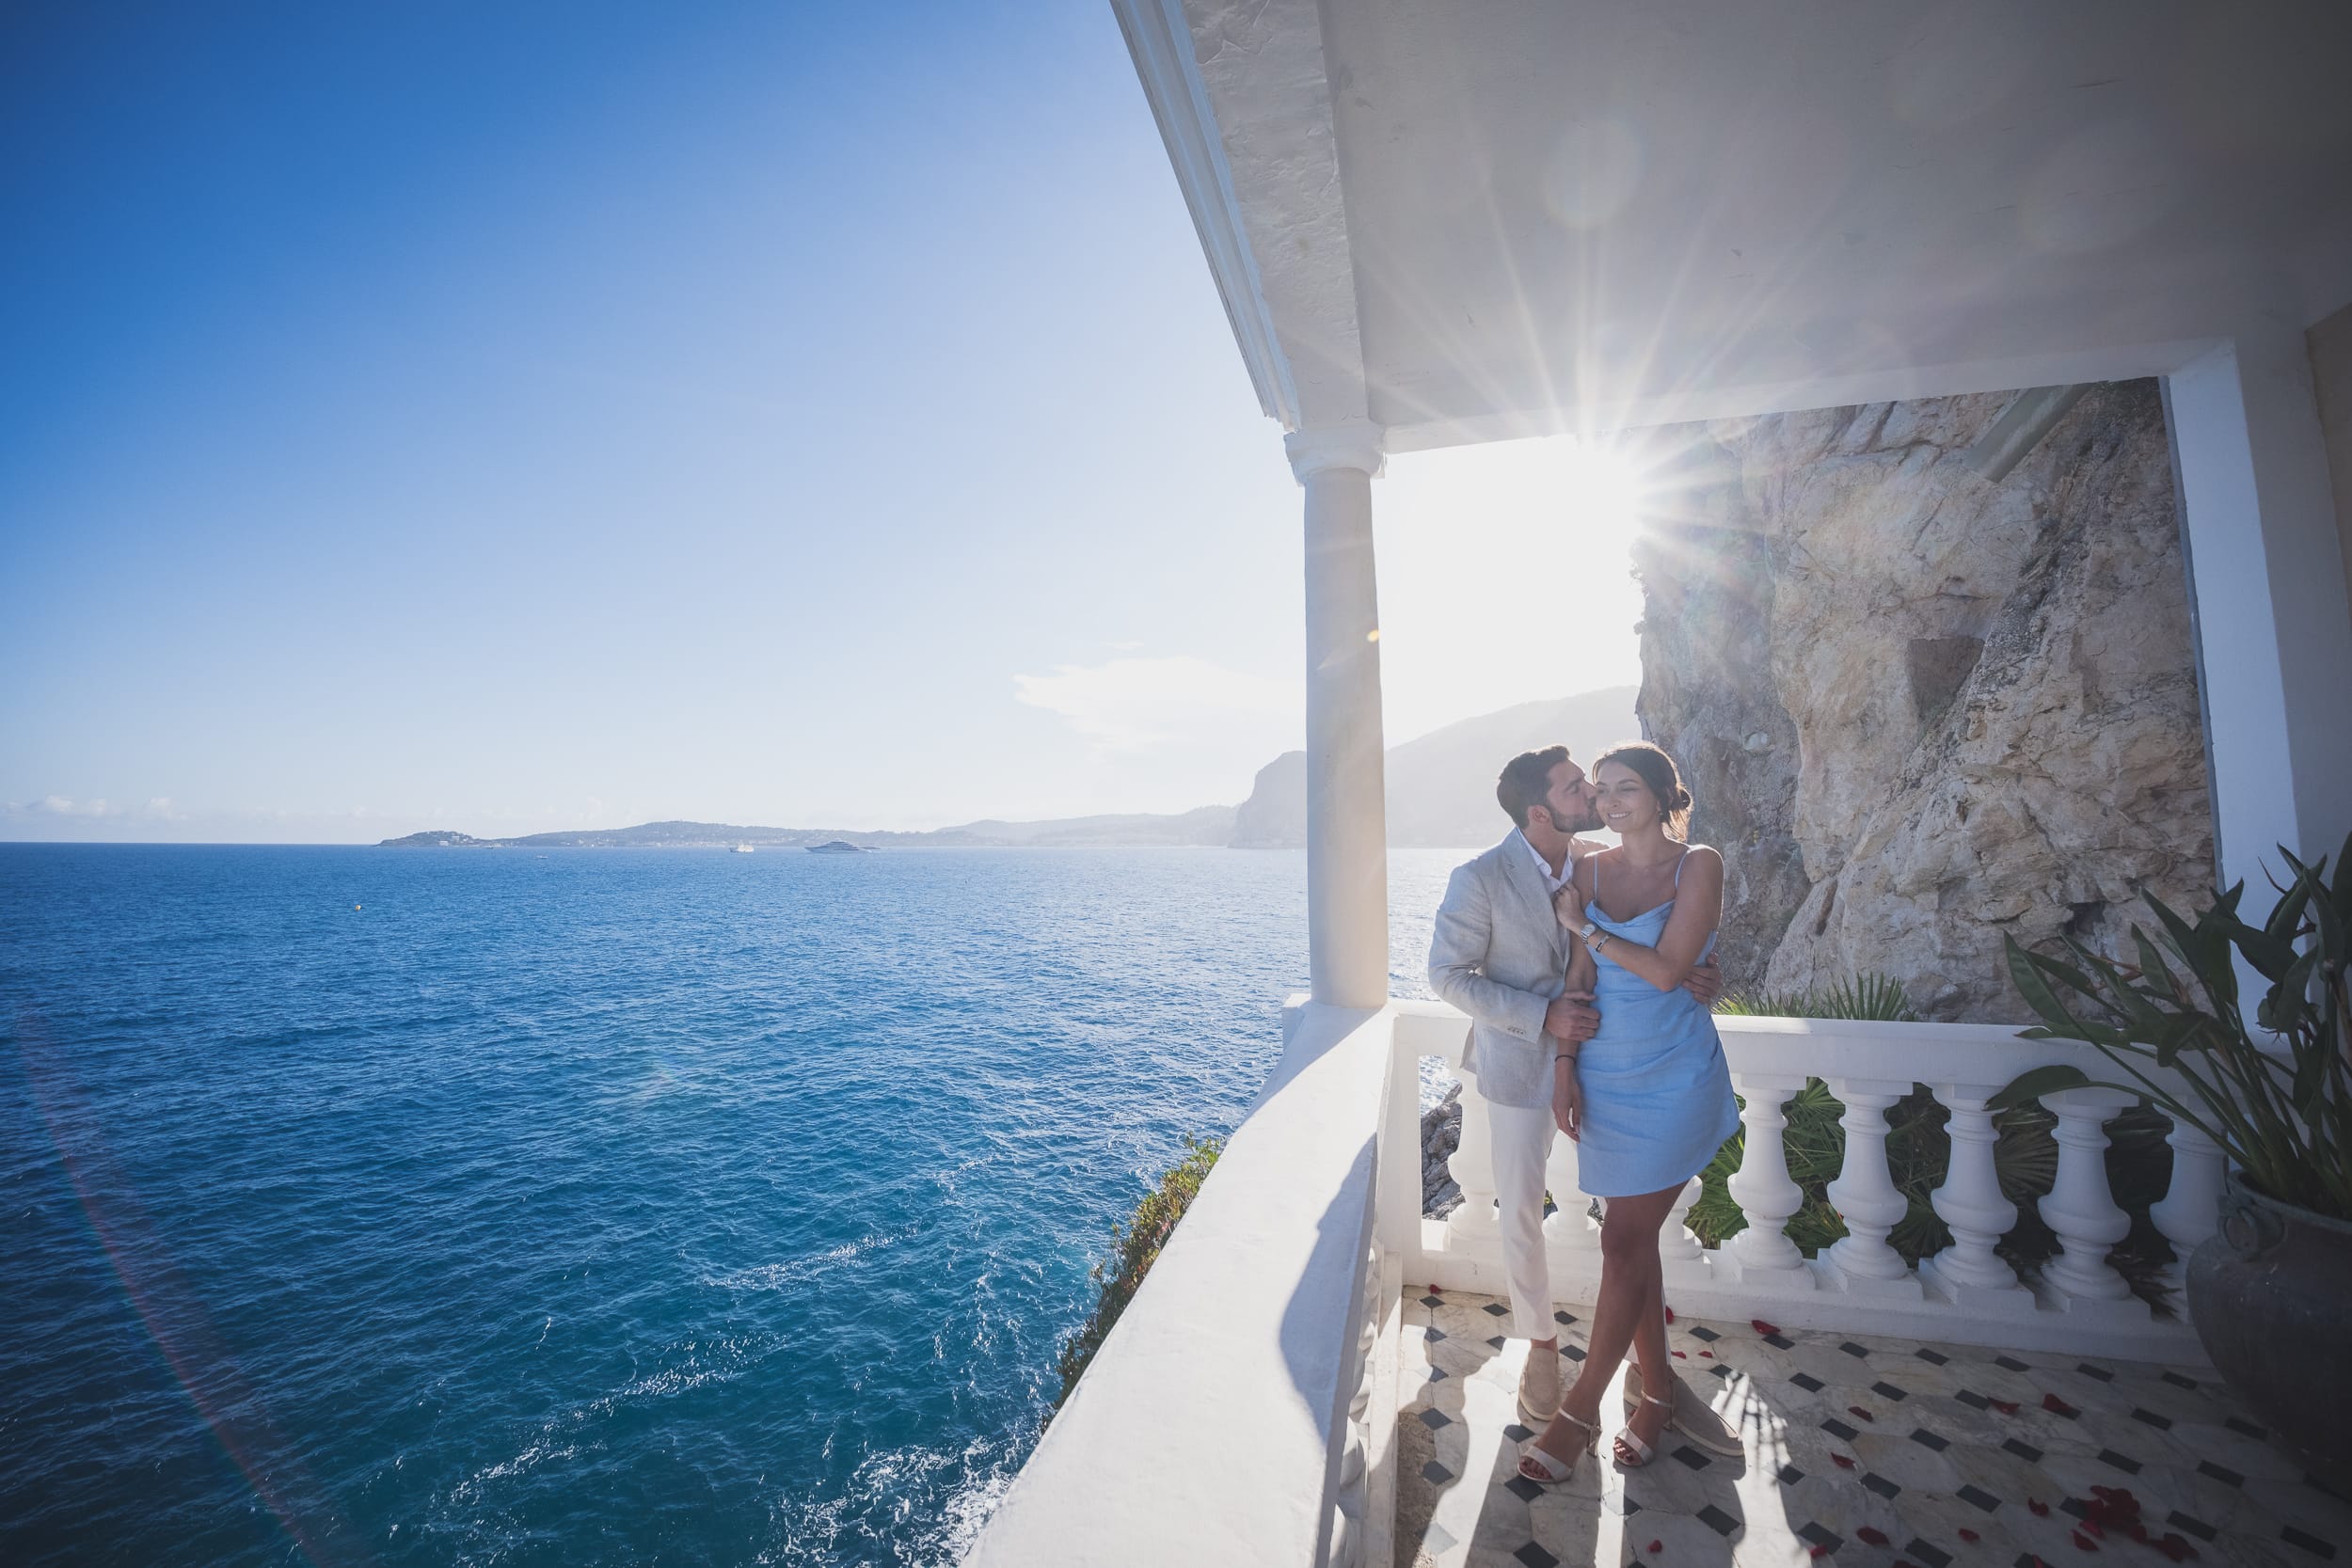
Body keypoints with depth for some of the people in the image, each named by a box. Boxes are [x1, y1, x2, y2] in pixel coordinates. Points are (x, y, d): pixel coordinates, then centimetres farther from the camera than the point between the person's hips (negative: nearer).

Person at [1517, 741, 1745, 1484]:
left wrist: (1586, 928, -10)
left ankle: (1581, 1410, 17)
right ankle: (1658, 1388, 34)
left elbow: (1666, 971, -16)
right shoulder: (1590, 870, 3)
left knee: (1624, 1242, 1)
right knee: (1635, 1238, 14)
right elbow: (1578, 978, 3)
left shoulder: (1698, 865, -9)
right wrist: (1565, 1065, -2)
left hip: (1671, 1076, -4)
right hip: (1604, 1074, 4)